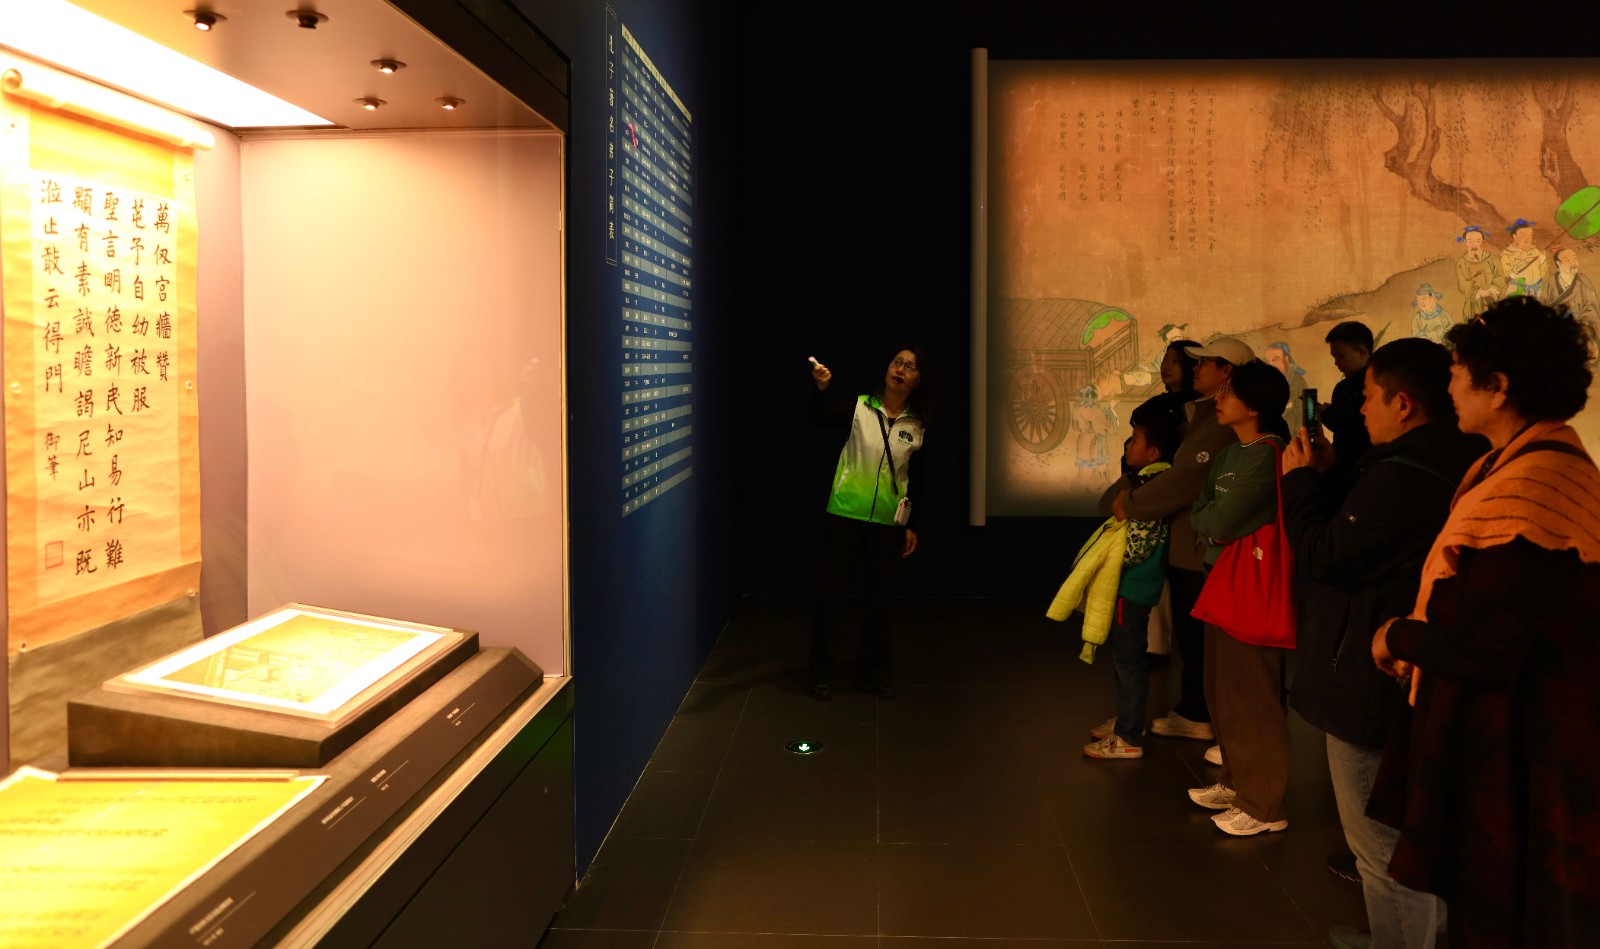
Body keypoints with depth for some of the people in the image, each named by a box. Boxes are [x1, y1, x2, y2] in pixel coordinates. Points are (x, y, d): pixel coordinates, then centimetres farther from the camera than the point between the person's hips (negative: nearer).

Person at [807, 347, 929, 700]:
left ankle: (872, 668, 28)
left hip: (889, 523, 3)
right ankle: (821, 670, 17)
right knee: (833, 592, 4)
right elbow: (818, 419, -24)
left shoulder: (918, 425, 3)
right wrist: (820, 388, -43)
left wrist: (912, 526, 8)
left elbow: (914, 480, 9)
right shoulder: (859, 407, -6)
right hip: (844, 515, -2)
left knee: (878, 596, 12)